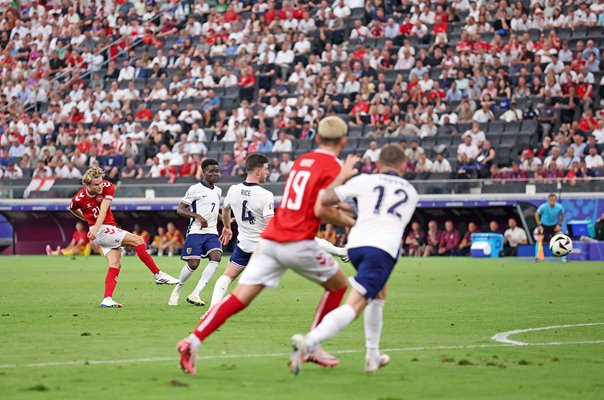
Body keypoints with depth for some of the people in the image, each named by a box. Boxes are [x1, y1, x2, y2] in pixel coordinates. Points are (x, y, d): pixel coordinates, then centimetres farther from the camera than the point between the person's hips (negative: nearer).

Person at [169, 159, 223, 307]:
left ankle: (195, 294, -19)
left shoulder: (218, 191, 15)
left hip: (212, 232, 6)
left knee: (216, 257, -18)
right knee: (193, 264, -9)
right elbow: (180, 209, -9)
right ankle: (176, 291, 17)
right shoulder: (195, 189, -6)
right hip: (195, 232, -6)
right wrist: (197, 216, -22)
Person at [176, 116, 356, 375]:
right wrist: (350, 223, 2)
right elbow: (321, 211, -14)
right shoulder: (332, 167, -3)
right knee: (338, 284, 19)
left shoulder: (301, 160, 19)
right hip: (299, 243, -6)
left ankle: (193, 341, -21)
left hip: (269, 239, 6)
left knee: (240, 297, -3)